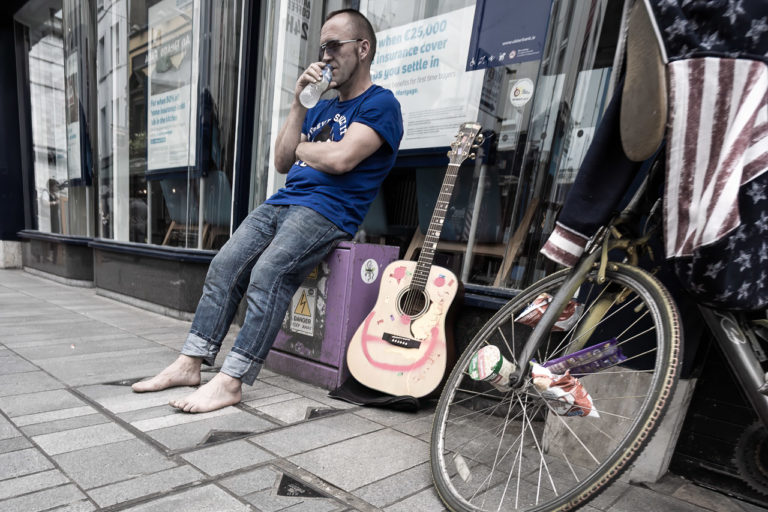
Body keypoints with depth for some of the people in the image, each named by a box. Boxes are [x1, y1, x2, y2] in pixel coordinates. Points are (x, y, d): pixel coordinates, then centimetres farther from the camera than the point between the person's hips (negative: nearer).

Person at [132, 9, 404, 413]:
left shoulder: (380, 104, 1)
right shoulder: (321, 108, 26)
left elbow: (340, 159, -16)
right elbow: (283, 162, 16)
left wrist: (301, 148, 5)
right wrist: (298, 103, 10)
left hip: (328, 210, -8)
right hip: (282, 203, 8)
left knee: (267, 273, -27)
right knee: (223, 266, -6)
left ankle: (230, 382, -21)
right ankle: (190, 363, 0)